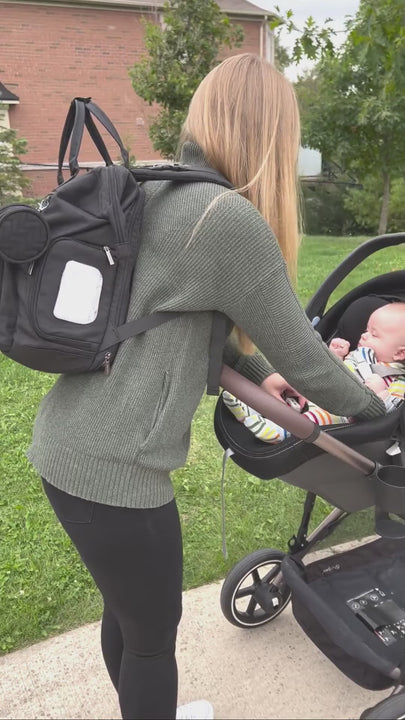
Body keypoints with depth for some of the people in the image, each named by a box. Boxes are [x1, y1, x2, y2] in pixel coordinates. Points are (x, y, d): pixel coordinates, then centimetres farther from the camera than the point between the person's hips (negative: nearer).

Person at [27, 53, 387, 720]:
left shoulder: (152, 192, 9)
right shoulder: (231, 219, -18)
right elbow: (302, 353, -10)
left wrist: (257, 371, 21)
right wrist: (373, 409, 8)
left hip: (66, 446, 9)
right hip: (113, 468, -9)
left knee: (127, 610, 28)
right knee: (154, 632, 16)